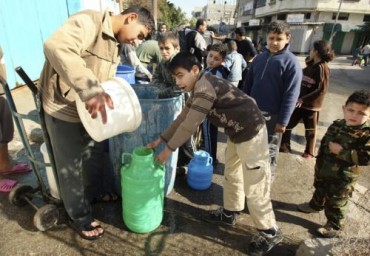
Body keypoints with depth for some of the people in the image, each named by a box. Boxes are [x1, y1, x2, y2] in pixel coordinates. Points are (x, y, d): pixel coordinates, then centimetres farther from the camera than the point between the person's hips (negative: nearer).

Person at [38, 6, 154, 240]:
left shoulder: (114, 45, 8)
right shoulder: (89, 21, -21)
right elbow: (55, 46, -39)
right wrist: (89, 89, -49)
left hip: (90, 108, 9)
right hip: (63, 108, -9)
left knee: (96, 155, 22)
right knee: (71, 167, 6)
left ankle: (94, 194, 48)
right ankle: (79, 217, 27)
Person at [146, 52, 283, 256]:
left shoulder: (205, 87, -24)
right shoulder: (200, 88, 8)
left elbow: (190, 124, -24)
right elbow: (182, 118, 12)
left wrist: (169, 149, -14)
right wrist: (160, 139, 11)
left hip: (251, 133, -10)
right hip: (236, 133, 10)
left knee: (254, 186, 0)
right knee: (231, 176, 22)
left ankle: (270, 232, 19)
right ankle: (229, 213, 42)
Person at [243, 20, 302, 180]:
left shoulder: (291, 62, -11)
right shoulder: (259, 57, 5)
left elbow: (291, 95, -14)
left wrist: (283, 120, -17)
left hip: (272, 115, -5)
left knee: (269, 149, 11)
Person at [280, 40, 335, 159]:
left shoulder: (322, 68, -17)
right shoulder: (311, 65, 6)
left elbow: (322, 90, -22)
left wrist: (303, 99, -24)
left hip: (311, 105, -7)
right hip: (299, 102, 7)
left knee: (310, 130, 10)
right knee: (287, 124, 11)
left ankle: (309, 152, 28)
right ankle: (284, 147, 27)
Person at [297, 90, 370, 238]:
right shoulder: (337, 125, -4)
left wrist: (341, 151, -32)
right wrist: (319, 162, 12)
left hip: (343, 178, -6)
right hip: (323, 170, 6)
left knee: (336, 203, 12)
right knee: (319, 190, 30)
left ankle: (334, 226, 33)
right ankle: (315, 205, 56)